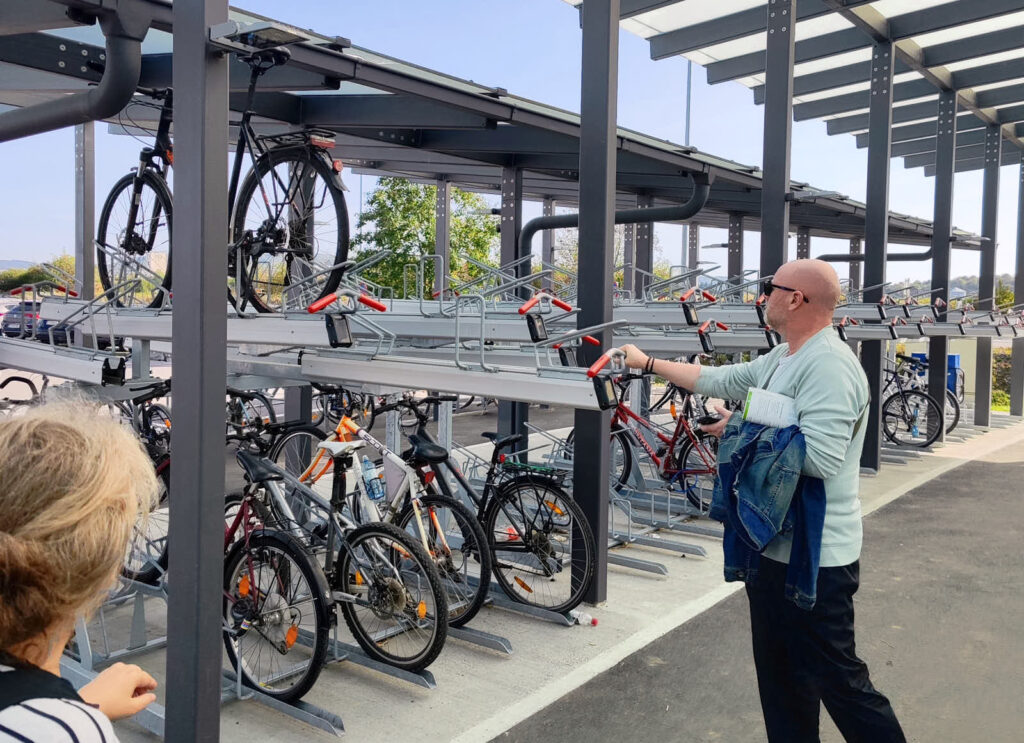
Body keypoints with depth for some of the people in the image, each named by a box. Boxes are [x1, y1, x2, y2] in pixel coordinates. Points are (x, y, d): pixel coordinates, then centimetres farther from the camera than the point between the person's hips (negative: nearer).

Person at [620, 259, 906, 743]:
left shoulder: (829, 364, -21)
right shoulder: (783, 359, 11)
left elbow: (819, 456, -32)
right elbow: (720, 380, 19)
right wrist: (647, 363, 22)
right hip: (774, 547, 10)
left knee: (838, 680, 2)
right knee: (779, 676, 20)